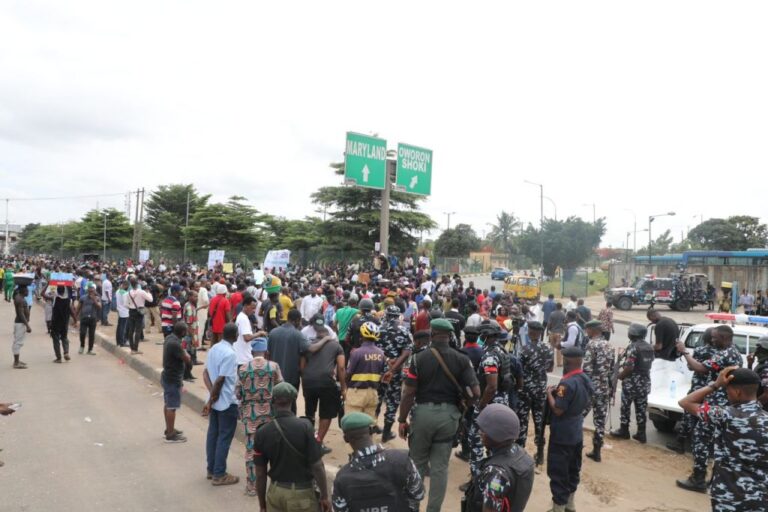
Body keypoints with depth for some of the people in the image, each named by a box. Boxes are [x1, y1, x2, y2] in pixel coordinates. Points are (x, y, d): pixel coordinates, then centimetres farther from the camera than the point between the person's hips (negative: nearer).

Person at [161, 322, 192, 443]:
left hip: (168, 376, 10)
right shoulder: (175, 344, -28)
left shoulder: (169, 337, 3)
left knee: (167, 404, 19)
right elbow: (188, 360, -20)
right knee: (172, 407, 0)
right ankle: (170, 435, 8)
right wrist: (185, 353, -2)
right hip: (173, 379, -10)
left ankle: (169, 429, 32)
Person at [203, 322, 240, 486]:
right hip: (227, 402, -8)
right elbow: (220, 380, -23)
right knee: (224, 438, 2)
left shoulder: (214, 348, 4)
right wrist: (211, 400, -10)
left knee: (213, 434, 16)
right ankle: (219, 475, 9)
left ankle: (211, 470, 26)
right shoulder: (230, 354, -23)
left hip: (216, 401, 8)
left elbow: (205, 373, 4)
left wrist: (212, 396, -5)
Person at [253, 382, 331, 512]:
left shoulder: (262, 433, -8)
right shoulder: (305, 426, -17)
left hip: (275, 492, 3)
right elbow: (317, 466, -15)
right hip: (301, 493, -3)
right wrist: (324, 496, -4)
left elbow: (260, 474, -1)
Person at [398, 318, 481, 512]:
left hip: (423, 412, -1)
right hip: (448, 414, 2)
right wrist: (460, 405, 12)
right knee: (440, 466, 12)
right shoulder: (461, 359, -4)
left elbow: (408, 393, -9)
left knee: (417, 462, 17)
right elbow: (476, 392, -7)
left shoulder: (419, 358, -9)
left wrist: (402, 420, 2)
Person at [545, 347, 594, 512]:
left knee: (558, 471, 2)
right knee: (573, 468, 20)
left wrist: (550, 393, -10)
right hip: (577, 431, 9)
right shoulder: (586, 380, 1)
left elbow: (557, 410, -25)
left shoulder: (567, 383, -27)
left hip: (562, 434, -9)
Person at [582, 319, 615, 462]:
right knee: (600, 420, 10)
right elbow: (612, 370, 14)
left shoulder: (592, 344, -12)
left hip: (591, 387, -7)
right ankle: (596, 452, 16)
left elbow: (587, 369, -17)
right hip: (604, 389, 7)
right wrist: (609, 387, 20)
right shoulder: (610, 347, 11)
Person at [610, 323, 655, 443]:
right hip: (645, 382, 7)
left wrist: (621, 375, -6)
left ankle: (624, 431, 16)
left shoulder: (633, 347, -18)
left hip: (631, 382, -7)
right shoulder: (649, 347, 7)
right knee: (641, 408, 11)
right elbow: (648, 363, 15)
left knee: (626, 407, 7)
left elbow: (629, 367, -22)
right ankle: (641, 433, 15)